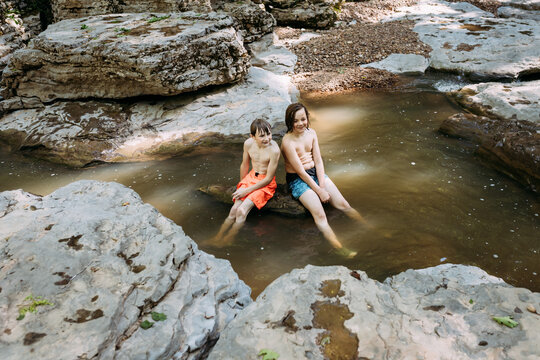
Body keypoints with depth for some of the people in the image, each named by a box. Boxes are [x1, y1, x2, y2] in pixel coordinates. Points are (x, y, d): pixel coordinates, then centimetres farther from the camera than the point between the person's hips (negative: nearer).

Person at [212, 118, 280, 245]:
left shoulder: (274, 150, -24)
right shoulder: (248, 144, -9)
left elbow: (269, 178, -19)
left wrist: (247, 191, -15)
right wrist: (242, 183, 19)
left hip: (265, 183, -5)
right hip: (251, 177, 5)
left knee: (242, 211, -20)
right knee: (234, 210, -10)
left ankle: (227, 240, -8)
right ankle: (218, 237, -1)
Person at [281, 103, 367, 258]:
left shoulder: (311, 132, 1)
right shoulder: (288, 141, -19)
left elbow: (318, 160, 1)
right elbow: (300, 171, -19)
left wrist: (322, 184, -11)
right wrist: (319, 191, -16)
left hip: (316, 173, 6)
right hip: (297, 180, -6)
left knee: (343, 204, -4)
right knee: (319, 215, -24)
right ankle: (340, 249, -34)